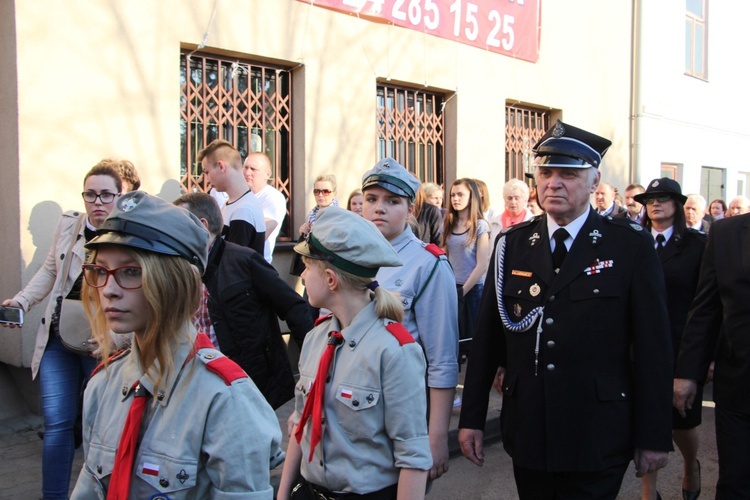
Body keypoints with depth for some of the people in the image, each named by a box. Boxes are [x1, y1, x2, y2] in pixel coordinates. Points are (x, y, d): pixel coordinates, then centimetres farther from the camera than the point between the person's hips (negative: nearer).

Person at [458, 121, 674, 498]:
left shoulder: (631, 246, -5)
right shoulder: (511, 244, 3)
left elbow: (653, 346, -4)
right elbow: (486, 336, 4)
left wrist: (654, 436, -4)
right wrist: (472, 417, 4)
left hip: (598, 439, -2)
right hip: (527, 434, 3)